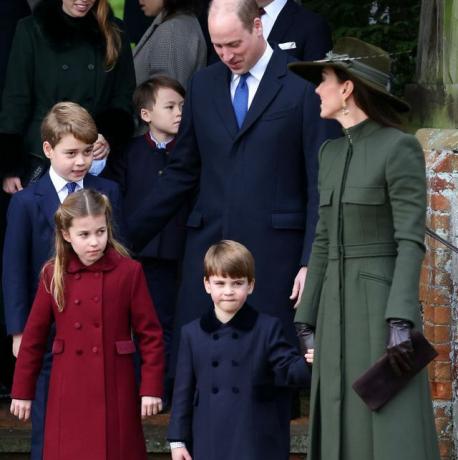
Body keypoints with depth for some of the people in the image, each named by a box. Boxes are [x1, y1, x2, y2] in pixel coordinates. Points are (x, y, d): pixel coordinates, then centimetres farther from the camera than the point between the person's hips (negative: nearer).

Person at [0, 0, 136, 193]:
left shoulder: (113, 34, 7)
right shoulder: (32, 30, 1)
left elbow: (123, 98, 10)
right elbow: (16, 101, 1)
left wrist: (110, 137, -10)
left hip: (96, 161, 2)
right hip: (41, 160, -1)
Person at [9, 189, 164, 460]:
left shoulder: (129, 272, -5)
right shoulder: (54, 275, 1)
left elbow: (150, 334, -3)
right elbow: (34, 337, 7)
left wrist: (152, 388, -7)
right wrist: (22, 392, 8)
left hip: (115, 390, -1)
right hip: (69, 393, 2)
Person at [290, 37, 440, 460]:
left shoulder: (402, 148, -10)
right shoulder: (332, 154, 14)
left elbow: (412, 241, -15)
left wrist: (401, 322, -23)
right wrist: (308, 321, 14)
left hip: (385, 306, -8)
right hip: (339, 310, 8)